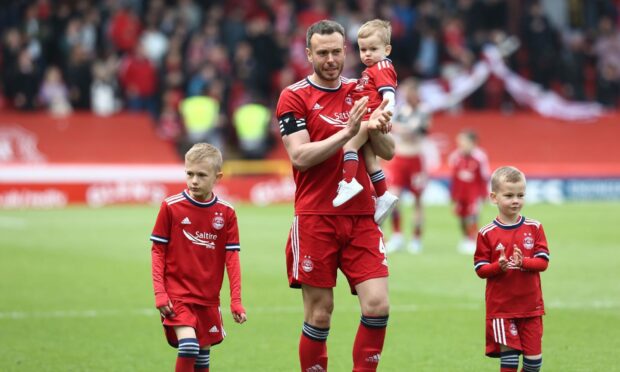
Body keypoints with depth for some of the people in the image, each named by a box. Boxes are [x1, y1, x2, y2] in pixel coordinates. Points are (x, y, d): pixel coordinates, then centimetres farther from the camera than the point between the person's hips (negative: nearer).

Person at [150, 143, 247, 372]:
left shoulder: (226, 213, -1)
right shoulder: (171, 207, -7)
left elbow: (232, 258, 1)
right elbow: (157, 251, -2)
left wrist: (236, 300, -4)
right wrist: (159, 292, -10)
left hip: (208, 297, 3)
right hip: (177, 294, -3)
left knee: (203, 352, 10)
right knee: (188, 346, -19)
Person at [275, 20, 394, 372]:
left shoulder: (360, 92, 12)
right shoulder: (294, 97, -1)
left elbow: (388, 151, 10)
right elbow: (300, 156, -12)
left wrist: (376, 129, -11)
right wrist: (346, 133, -20)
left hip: (361, 216, 4)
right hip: (316, 218, -3)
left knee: (377, 306, -8)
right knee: (319, 313, -1)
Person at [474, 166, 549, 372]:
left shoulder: (534, 228, 1)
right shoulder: (487, 234, -4)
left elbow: (543, 261, -3)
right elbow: (480, 268, -3)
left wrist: (523, 262, -22)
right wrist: (499, 266, -23)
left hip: (531, 304, 2)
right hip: (501, 306, -2)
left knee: (534, 354, 5)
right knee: (508, 353, -4)